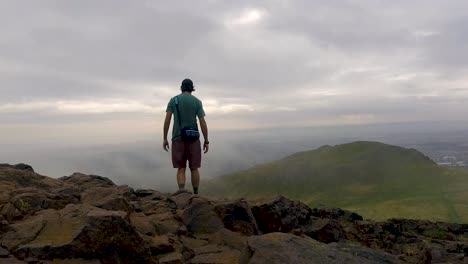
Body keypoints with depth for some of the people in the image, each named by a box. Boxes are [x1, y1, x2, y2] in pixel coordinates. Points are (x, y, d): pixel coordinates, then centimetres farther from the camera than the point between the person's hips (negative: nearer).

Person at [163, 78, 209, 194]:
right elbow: (203, 123, -5)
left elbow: (167, 120, -2)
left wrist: (165, 139, 2)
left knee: (181, 168, 5)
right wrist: (206, 141, 0)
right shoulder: (197, 101, 2)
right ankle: (196, 194, 12)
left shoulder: (173, 100, 5)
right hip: (193, 139, 0)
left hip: (178, 138, 1)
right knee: (194, 168, 9)